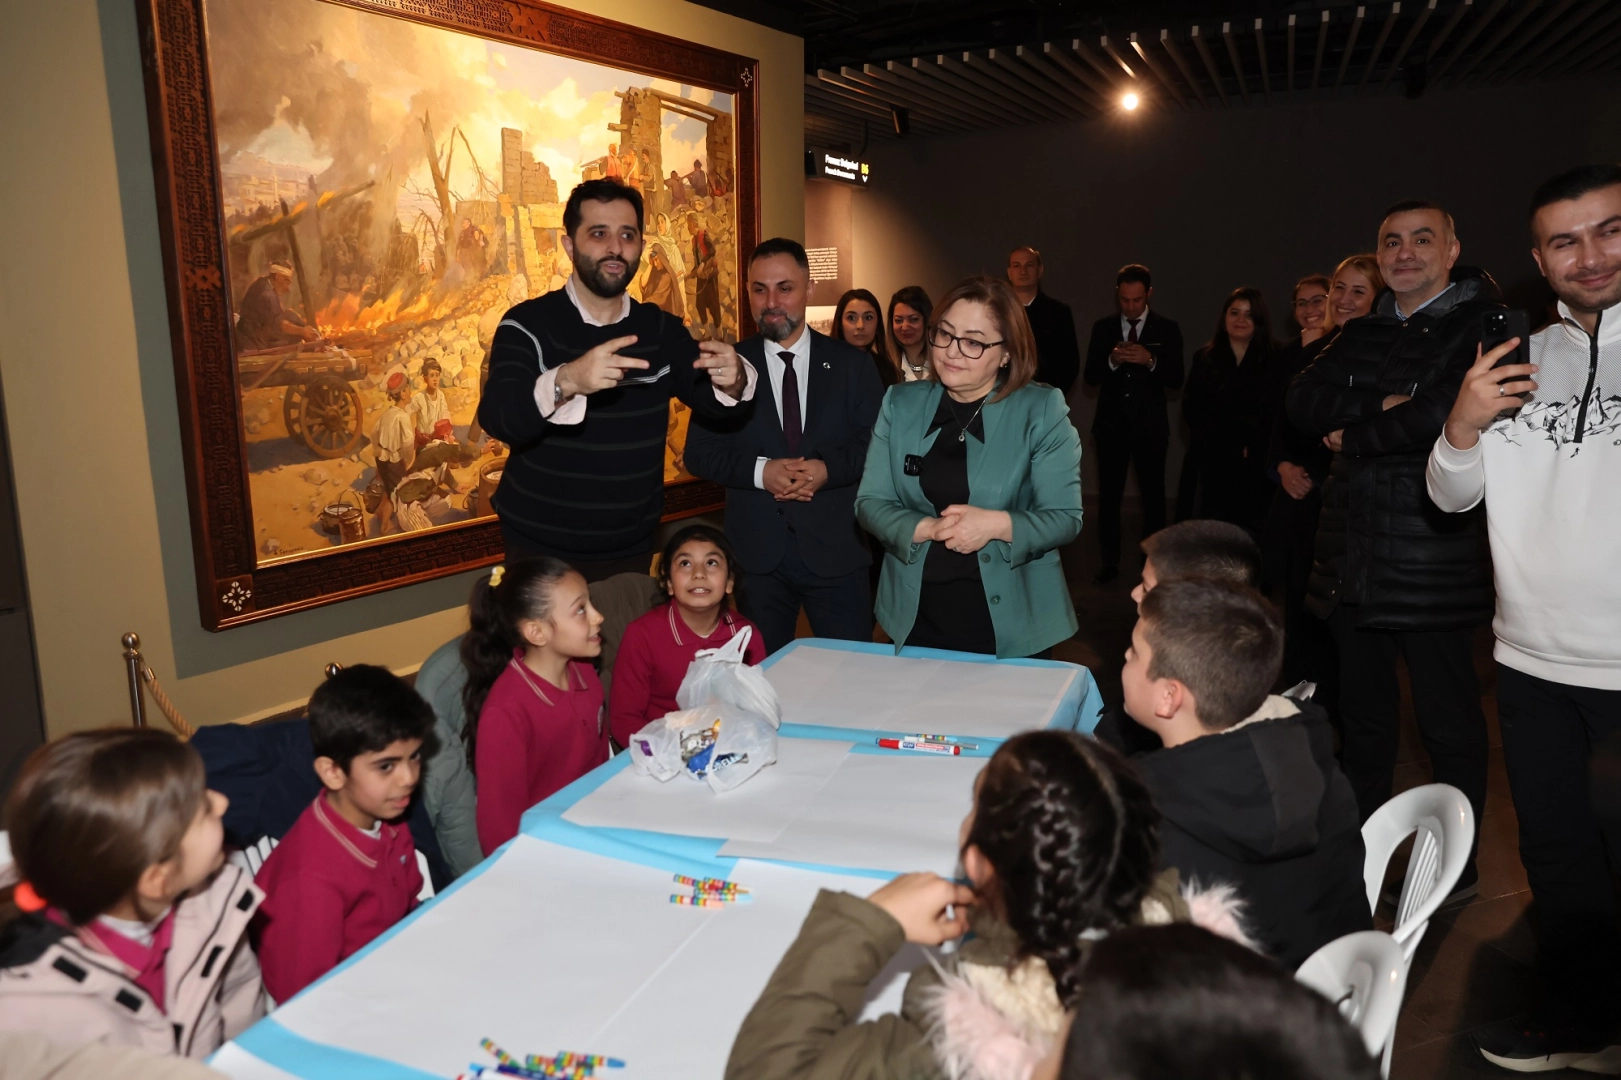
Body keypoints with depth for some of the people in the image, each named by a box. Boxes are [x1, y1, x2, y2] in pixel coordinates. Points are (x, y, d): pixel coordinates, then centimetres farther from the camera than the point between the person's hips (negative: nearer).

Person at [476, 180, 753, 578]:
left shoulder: (662, 329, 2)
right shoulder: (528, 323, -11)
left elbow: (711, 399, -7)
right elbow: (495, 418, -25)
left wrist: (732, 380, -31)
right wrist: (565, 381, -44)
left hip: (631, 550, 3)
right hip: (540, 549, -3)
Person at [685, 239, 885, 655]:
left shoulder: (851, 363, 3)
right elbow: (699, 453, 0)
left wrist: (829, 468, -18)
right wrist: (759, 471, -15)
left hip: (836, 548, 0)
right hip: (757, 552, 1)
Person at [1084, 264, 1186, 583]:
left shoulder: (1167, 328, -1)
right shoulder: (1102, 327, 4)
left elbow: (1176, 379, -6)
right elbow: (1090, 377, 0)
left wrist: (1151, 360, -23)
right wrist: (1111, 360, -20)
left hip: (1149, 425, -1)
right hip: (1110, 424, 1)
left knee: (1153, 496, 6)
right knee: (1109, 495, 5)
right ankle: (1110, 561, 15)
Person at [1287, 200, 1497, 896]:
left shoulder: (1486, 322, -4)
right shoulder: (1361, 334, 15)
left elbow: (1449, 411, -21)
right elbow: (1302, 401, 1)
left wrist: (1354, 436, -7)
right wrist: (1380, 406, -14)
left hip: (1434, 562, -6)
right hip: (1352, 559, 6)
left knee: (1449, 722, 6)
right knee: (1363, 713, 17)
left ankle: (1457, 868, 24)